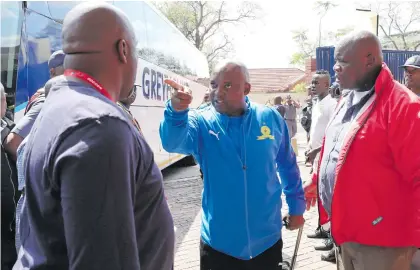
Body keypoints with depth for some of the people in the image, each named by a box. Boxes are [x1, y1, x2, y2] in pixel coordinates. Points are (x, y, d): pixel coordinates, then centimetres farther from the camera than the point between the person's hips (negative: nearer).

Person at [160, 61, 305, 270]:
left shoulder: (270, 118, -4)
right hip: (219, 243, -1)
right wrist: (177, 111, -49)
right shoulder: (201, 122, -9)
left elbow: (288, 166, 7)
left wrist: (296, 207, 11)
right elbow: (172, 143, -30)